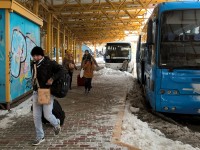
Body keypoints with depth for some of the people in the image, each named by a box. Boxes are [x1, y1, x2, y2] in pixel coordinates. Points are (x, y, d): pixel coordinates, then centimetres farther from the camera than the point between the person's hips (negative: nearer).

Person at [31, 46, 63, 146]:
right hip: (36, 92, 6)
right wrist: (34, 83, 11)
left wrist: (52, 78, -22)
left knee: (47, 115, -7)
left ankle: (56, 124, 29)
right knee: (36, 116, 4)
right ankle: (40, 137, 20)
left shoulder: (49, 63, -10)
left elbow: (61, 70, -13)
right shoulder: (33, 64, 8)